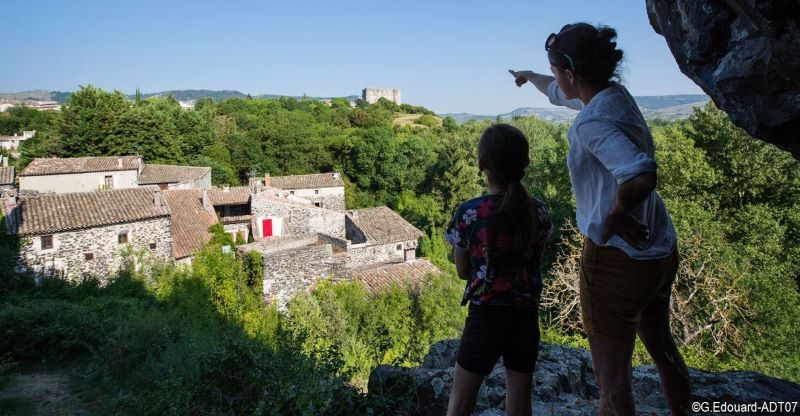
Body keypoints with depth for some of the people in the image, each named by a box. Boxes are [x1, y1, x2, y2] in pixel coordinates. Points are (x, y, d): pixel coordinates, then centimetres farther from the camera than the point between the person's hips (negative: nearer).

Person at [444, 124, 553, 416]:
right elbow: (535, 263, 4)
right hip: (526, 318, 3)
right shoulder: (538, 212, -5)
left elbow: (462, 271, -3)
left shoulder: (467, 214, -13)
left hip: (484, 317, -3)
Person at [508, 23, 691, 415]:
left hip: (617, 258, -9)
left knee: (612, 380, 5)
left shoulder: (593, 122, -22)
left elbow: (641, 177, -39)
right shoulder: (616, 94, 4)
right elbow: (559, 93, 26)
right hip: (661, 251, 9)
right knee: (662, 347, 28)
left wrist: (613, 216, -20)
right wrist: (529, 76, 44)